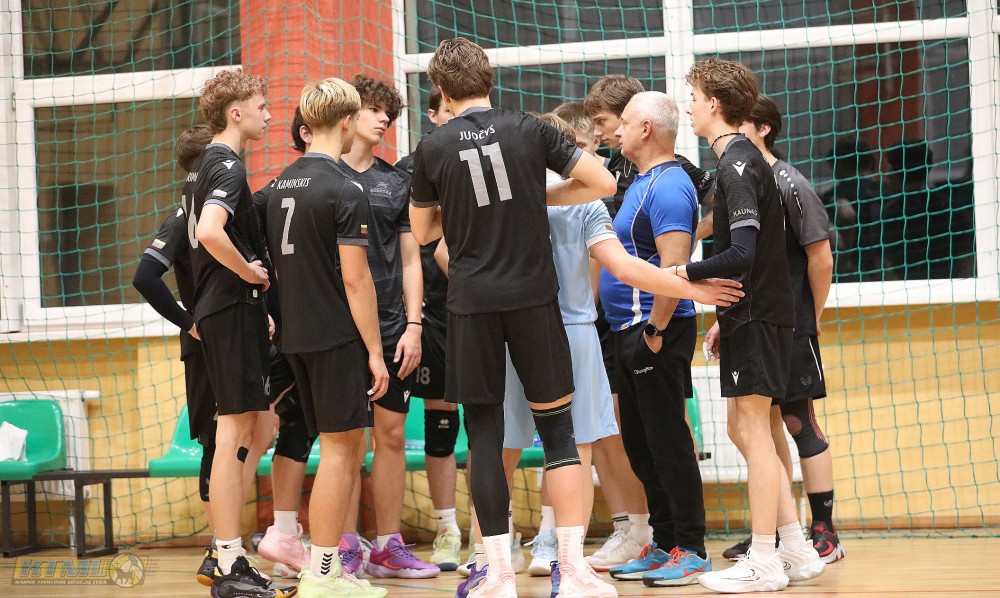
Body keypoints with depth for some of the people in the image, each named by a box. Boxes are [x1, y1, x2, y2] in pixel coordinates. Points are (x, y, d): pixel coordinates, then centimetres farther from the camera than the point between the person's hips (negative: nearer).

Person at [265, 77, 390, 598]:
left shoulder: (282, 183, 11)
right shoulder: (345, 189, -13)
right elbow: (355, 278, -16)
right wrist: (374, 350, -13)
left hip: (297, 334, 8)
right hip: (336, 336, -8)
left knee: (341, 445, 15)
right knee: (339, 448, -3)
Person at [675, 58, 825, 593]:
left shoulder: (737, 165, -15)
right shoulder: (739, 160, 15)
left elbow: (741, 253, -24)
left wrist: (686, 274, -13)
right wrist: (724, 319, 20)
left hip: (758, 317, -10)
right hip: (749, 314, 10)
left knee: (751, 429, -6)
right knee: (743, 429, 13)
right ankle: (795, 548, 17)